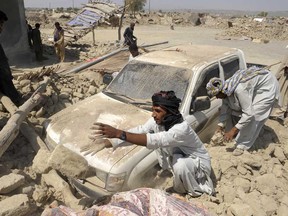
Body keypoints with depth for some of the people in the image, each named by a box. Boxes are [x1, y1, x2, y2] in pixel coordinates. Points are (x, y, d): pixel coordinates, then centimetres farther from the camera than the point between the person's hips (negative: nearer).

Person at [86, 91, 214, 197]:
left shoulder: (182, 128, -39)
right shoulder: (157, 121, -15)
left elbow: (153, 141, -51)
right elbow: (137, 131, -21)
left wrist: (118, 133, -57)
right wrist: (108, 143, -31)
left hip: (200, 163, -7)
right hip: (180, 157, 7)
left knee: (179, 164, -38)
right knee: (159, 140, -11)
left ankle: (195, 189, -4)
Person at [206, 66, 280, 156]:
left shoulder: (239, 90, -41)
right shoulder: (226, 88, -16)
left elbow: (248, 113, -39)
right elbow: (225, 108, -4)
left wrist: (233, 131, -36)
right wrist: (220, 126, -6)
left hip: (267, 87, -8)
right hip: (253, 86, 8)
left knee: (253, 116, -18)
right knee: (235, 110, 4)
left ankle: (242, 145, -5)